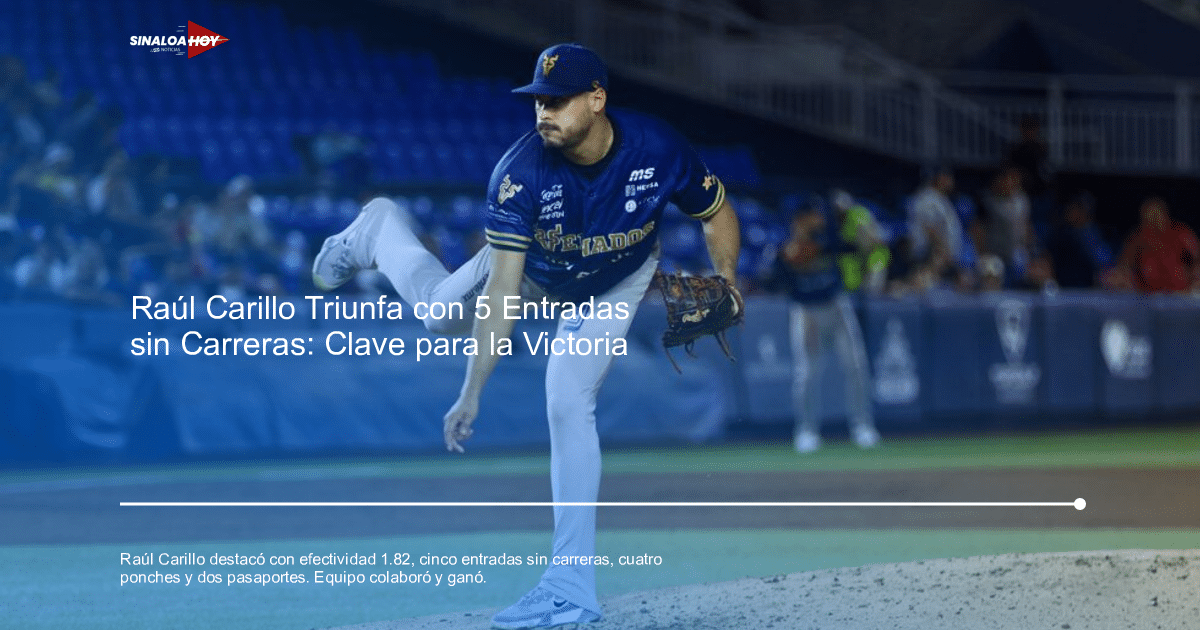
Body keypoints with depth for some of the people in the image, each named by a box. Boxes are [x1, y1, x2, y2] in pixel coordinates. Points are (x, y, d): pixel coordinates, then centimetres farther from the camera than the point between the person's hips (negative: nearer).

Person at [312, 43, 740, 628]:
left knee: (568, 404, -14)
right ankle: (378, 230, 49)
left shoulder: (659, 151, -36)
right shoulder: (521, 171, -38)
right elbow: (502, 289, -38)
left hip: (616, 283, -1)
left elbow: (717, 214, -15)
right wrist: (472, 394, -43)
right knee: (443, 311, 17)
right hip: (534, 268, 1)